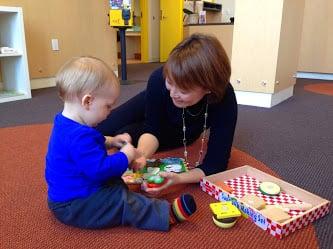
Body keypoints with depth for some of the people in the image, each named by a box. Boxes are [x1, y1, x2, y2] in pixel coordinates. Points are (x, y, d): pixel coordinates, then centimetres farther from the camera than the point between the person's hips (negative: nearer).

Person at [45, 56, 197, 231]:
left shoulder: (67, 124, 3)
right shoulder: (79, 136, -33)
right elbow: (100, 170, -35)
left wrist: (110, 142, 6)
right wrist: (126, 156, -19)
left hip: (68, 194, 11)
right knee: (122, 201, -14)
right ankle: (166, 213, -15)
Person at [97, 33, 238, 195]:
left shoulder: (225, 100, -43)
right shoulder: (159, 78, -40)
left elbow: (215, 163, -39)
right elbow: (152, 129, -27)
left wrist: (179, 178, -59)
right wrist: (140, 155, -49)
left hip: (180, 131, 0)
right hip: (151, 107, 1)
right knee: (99, 131, 11)